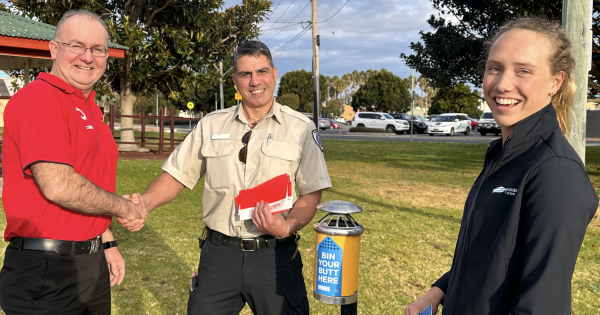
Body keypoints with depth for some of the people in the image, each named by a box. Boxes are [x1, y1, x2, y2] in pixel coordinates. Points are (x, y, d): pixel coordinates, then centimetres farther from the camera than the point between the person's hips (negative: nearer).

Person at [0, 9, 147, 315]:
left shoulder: (91, 109, 13)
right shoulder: (38, 98, -15)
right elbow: (58, 186, -25)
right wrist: (125, 207, -11)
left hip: (91, 262, 9)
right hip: (47, 267, -9)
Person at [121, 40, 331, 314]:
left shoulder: (301, 129, 0)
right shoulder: (211, 125, 6)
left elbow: (311, 194, -2)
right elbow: (177, 175, 8)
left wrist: (288, 226, -20)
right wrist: (144, 202, -10)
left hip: (275, 254, -1)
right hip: (219, 253, 2)